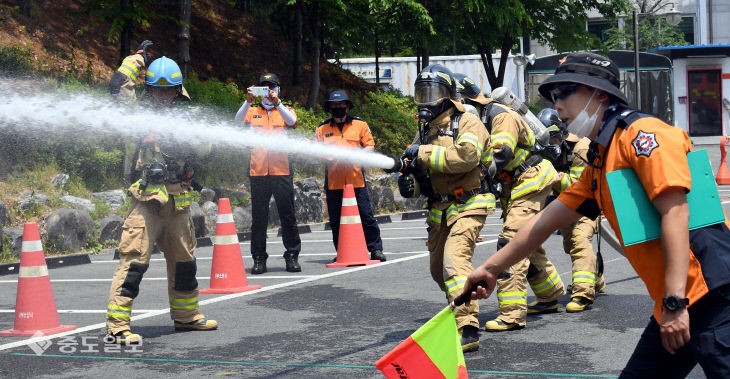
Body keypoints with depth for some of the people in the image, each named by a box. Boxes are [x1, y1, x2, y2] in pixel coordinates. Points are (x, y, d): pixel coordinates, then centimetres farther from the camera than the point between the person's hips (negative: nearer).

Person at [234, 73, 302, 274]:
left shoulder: (285, 110, 11)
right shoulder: (253, 111, 14)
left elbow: (292, 121, -11)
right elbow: (238, 120, -6)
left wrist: (277, 103, -26)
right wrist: (248, 102, -23)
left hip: (281, 170, -1)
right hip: (258, 171, 1)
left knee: (287, 214, 1)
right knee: (258, 216, 2)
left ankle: (292, 256, 8)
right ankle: (259, 258, 7)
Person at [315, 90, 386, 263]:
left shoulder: (359, 124, 10)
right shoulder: (322, 129, 12)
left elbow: (370, 146, 7)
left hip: (356, 179, -1)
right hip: (333, 182, 1)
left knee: (366, 216, -3)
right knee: (336, 220, 4)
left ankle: (376, 249, 7)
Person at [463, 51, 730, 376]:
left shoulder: (642, 133, -9)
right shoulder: (598, 166, 19)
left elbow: (675, 213, -18)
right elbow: (544, 223, 26)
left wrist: (675, 303, -22)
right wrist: (490, 269, 29)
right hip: (672, 305, 10)